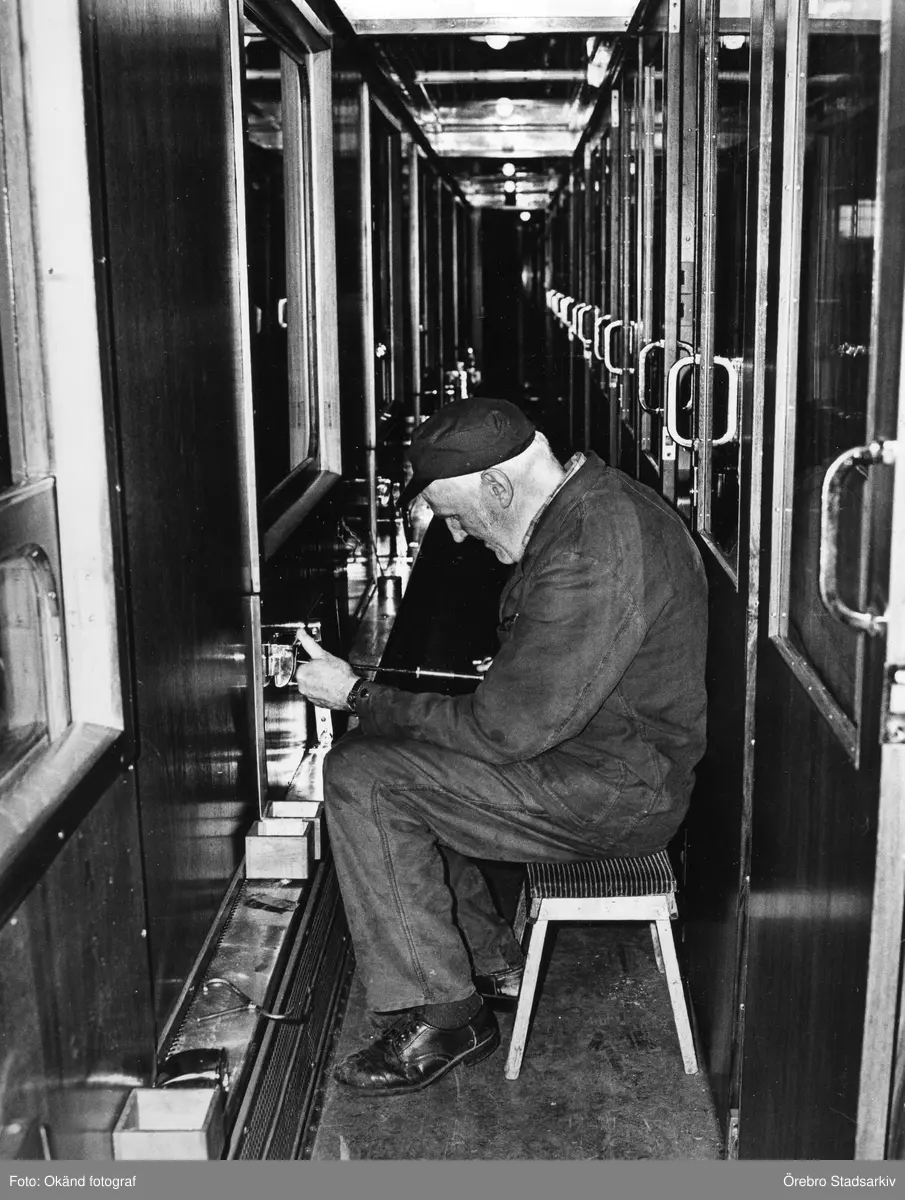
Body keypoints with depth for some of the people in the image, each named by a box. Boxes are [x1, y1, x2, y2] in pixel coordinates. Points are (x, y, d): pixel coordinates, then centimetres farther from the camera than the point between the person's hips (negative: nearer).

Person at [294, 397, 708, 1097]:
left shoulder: (589, 555, -27)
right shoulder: (594, 502, 6)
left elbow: (506, 730, -25)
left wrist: (359, 696, -17)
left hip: (615, 793, -11)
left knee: (360, 778, -15)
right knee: (383, 753, 14)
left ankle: (447, 1017, -5)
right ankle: (489, 962, 18)